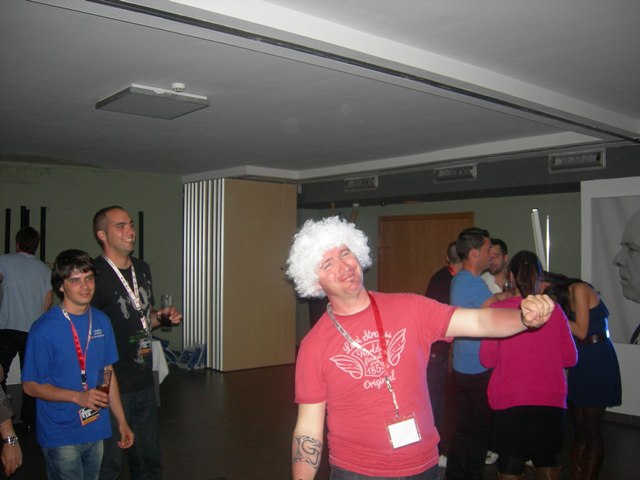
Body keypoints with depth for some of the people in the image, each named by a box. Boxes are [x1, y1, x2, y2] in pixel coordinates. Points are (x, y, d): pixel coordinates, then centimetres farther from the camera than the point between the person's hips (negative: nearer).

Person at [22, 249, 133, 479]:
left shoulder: (101, 321, 2)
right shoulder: (44, 329, -15)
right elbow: (31, 385, -10)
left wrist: (121, 421, 10)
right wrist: (78, 397, -21)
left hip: (96, 431, 5)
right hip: (61, 436, -5)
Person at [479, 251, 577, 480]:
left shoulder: (498, 309, -9)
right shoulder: (554, 310, -3)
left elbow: (487, 359, -7)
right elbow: (570, 358, 3)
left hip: (509, 400, -2)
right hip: (551, 400, 3)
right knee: (547, 461, 21)